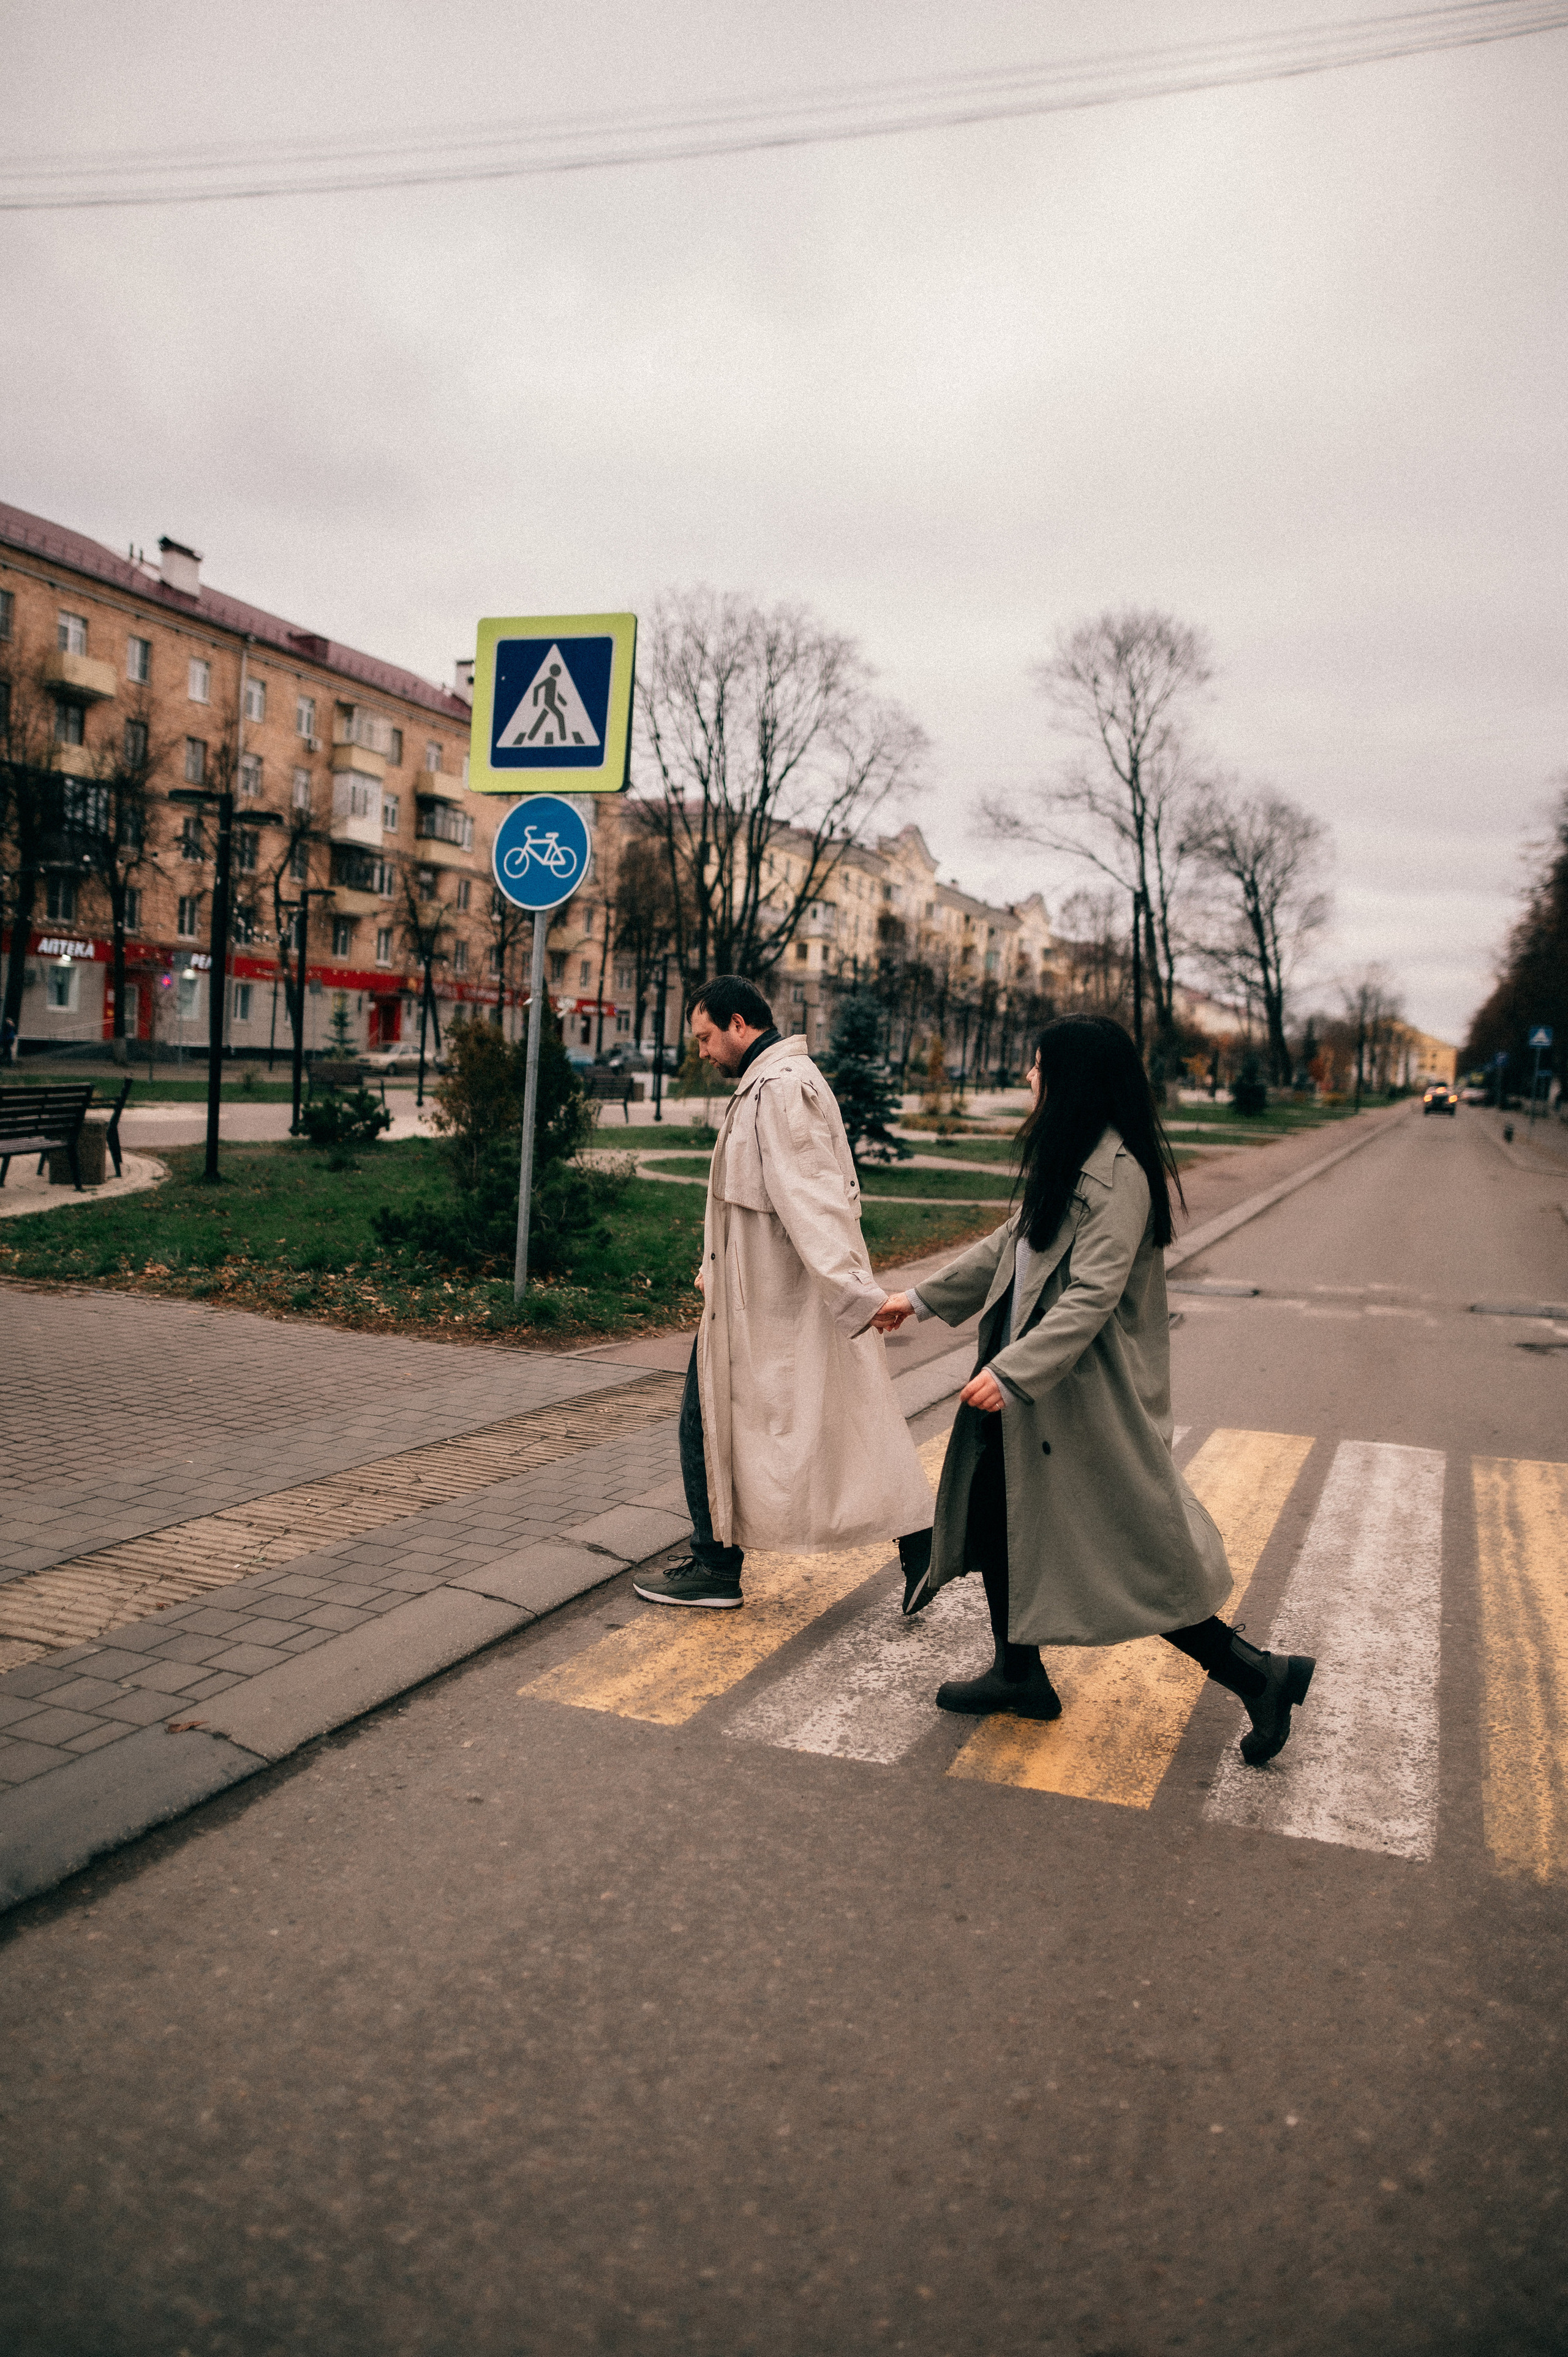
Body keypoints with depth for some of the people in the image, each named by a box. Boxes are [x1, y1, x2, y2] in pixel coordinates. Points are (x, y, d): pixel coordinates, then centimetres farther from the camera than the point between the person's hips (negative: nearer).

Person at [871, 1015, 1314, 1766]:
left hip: (1087, 1394, -10)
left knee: (1125, 1554, -2)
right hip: (1028, 1386, 10)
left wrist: (1013, 1370, -31)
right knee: (993, 1510, 16)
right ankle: (1019, 1674, 32)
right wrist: (921, 1297, 25)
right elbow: (1011, 1245, 21)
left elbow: (1093, 1294, -27)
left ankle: (1256, 1674, 13)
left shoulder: (1118, 1171, -20)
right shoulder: (1065, 1159, 12)